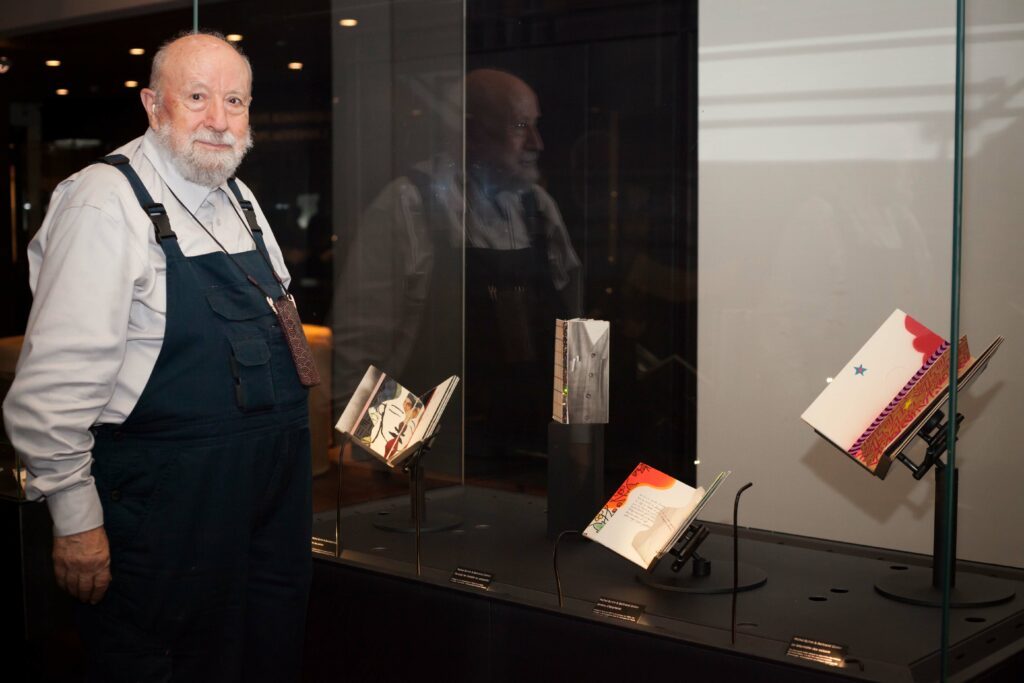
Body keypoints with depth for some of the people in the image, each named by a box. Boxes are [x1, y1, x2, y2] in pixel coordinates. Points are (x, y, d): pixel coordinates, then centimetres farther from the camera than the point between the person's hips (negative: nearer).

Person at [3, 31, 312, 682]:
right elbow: (56, 380, -19)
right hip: (167, 506, -8)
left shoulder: (239, 200, 11)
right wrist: (76, 519, -19)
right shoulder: (105, 202, -15)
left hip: (275, 493, 8)